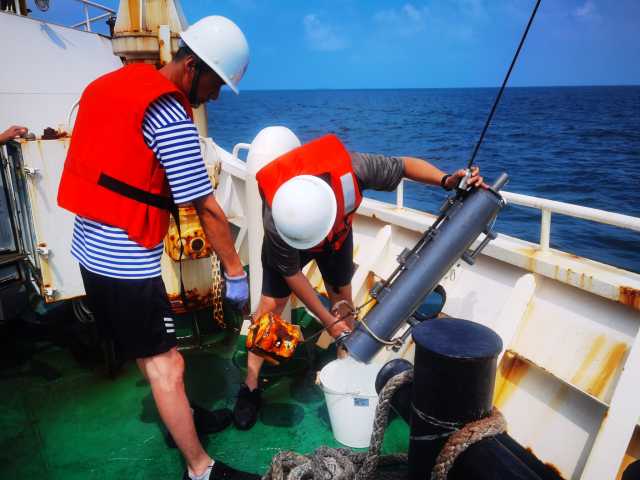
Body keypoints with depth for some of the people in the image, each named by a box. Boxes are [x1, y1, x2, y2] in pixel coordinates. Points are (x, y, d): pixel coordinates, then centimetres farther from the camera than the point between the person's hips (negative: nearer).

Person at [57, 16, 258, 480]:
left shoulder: (115, 82, 9)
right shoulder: (171, 117, -19)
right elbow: (208, 210, -17)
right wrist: (235, 271, -7)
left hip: (88, 247, 9)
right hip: (125, 263, -9)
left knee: (151, 351, 22)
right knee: (166, 365, 1)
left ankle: (182, 421, 40)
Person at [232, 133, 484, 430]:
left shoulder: (352, 169, -42)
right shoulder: (274, 222, -41)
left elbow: (405, 165, -23)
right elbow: (292, 275, -25)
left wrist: (446, 180, -38)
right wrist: (328, 321, -20)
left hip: (338, 232, 3)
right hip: (285, 241, -2)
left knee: (341, 296, 7)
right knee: (270, 305, -7)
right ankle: (250, 386, 6)